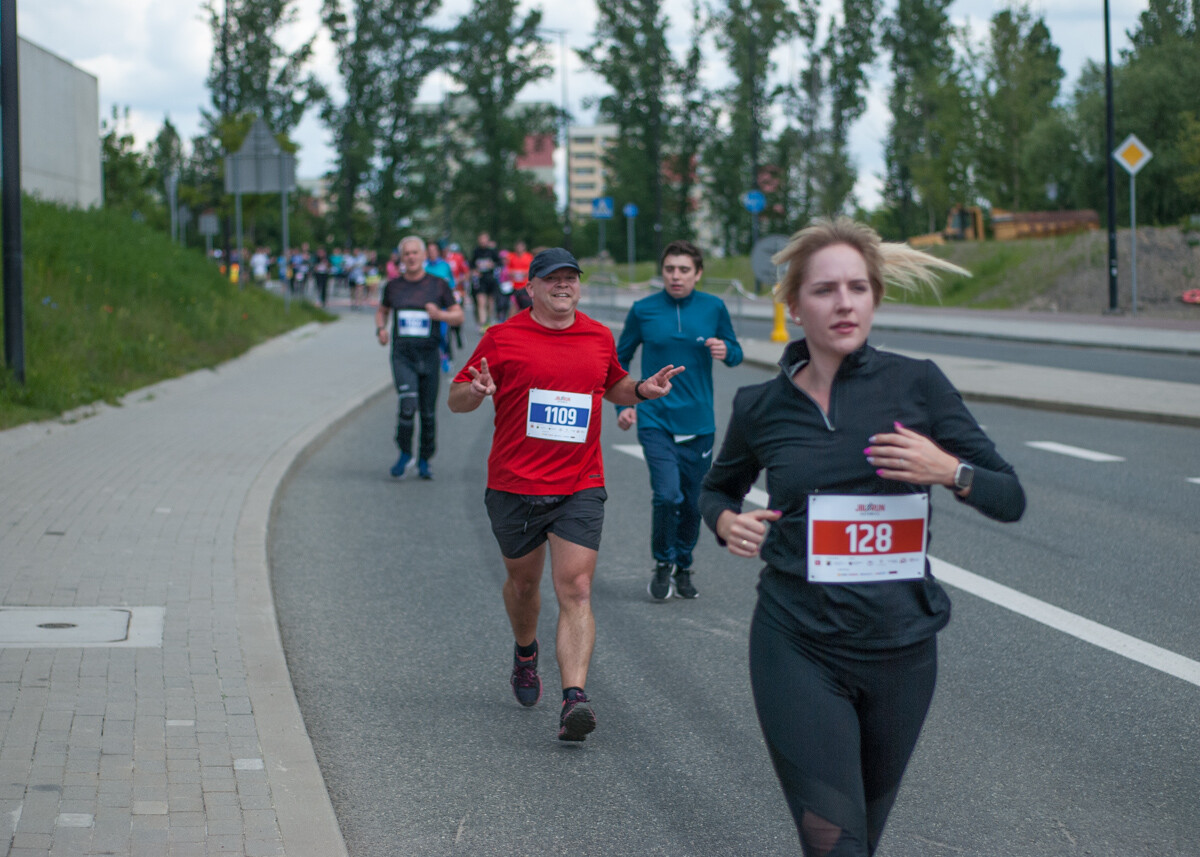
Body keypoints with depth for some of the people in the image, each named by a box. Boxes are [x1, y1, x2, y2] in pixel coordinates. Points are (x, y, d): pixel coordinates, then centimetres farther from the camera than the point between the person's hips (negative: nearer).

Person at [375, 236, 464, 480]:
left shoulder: (438, 285, 3)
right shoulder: (393, 286, 7)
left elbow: (458, 316, 5)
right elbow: (382, 311, 24)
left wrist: (440, 315, -14)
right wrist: (381, 329, 4)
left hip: (429, 354, 0)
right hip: (402, 353, 0)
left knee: (428, 412, 5)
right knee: (408, 403, -20)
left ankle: (424, 461, 23)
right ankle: (405, 454, -1)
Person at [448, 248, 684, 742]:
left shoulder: (599, 338, 8)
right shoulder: (503, 338, -2)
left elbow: (612, 386, 26)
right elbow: (456, 399, 1)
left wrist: (642, 390, 5)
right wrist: (476, 391, -22)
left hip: (580, 488, 1)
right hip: (514, 484, 0)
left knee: (575, 591, -12)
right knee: (523, 582, 18)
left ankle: (574, 699, -20)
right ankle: (525, 654, 48)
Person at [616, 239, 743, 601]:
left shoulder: (714, 308, 1)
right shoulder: (643, 310, -2)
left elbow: (735, 353, 11)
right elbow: (620, 359, 10)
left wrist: (726, 352, -12)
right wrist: (623, 404, 1)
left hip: (698, 423, 2)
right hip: (655, 419, -2)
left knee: (692, 503, 9)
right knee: (667, 494, -17)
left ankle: (683, 568, 31)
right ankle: (663, 564, 6)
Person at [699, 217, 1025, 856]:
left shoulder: (915, 384, -4)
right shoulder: (761, 407, -1)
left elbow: (1010, 499, -1)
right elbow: (717, 488, 18)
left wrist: (949, 470, -20)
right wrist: (726, 520, -4)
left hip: (900, 650, 2)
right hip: (798, 651, -1)